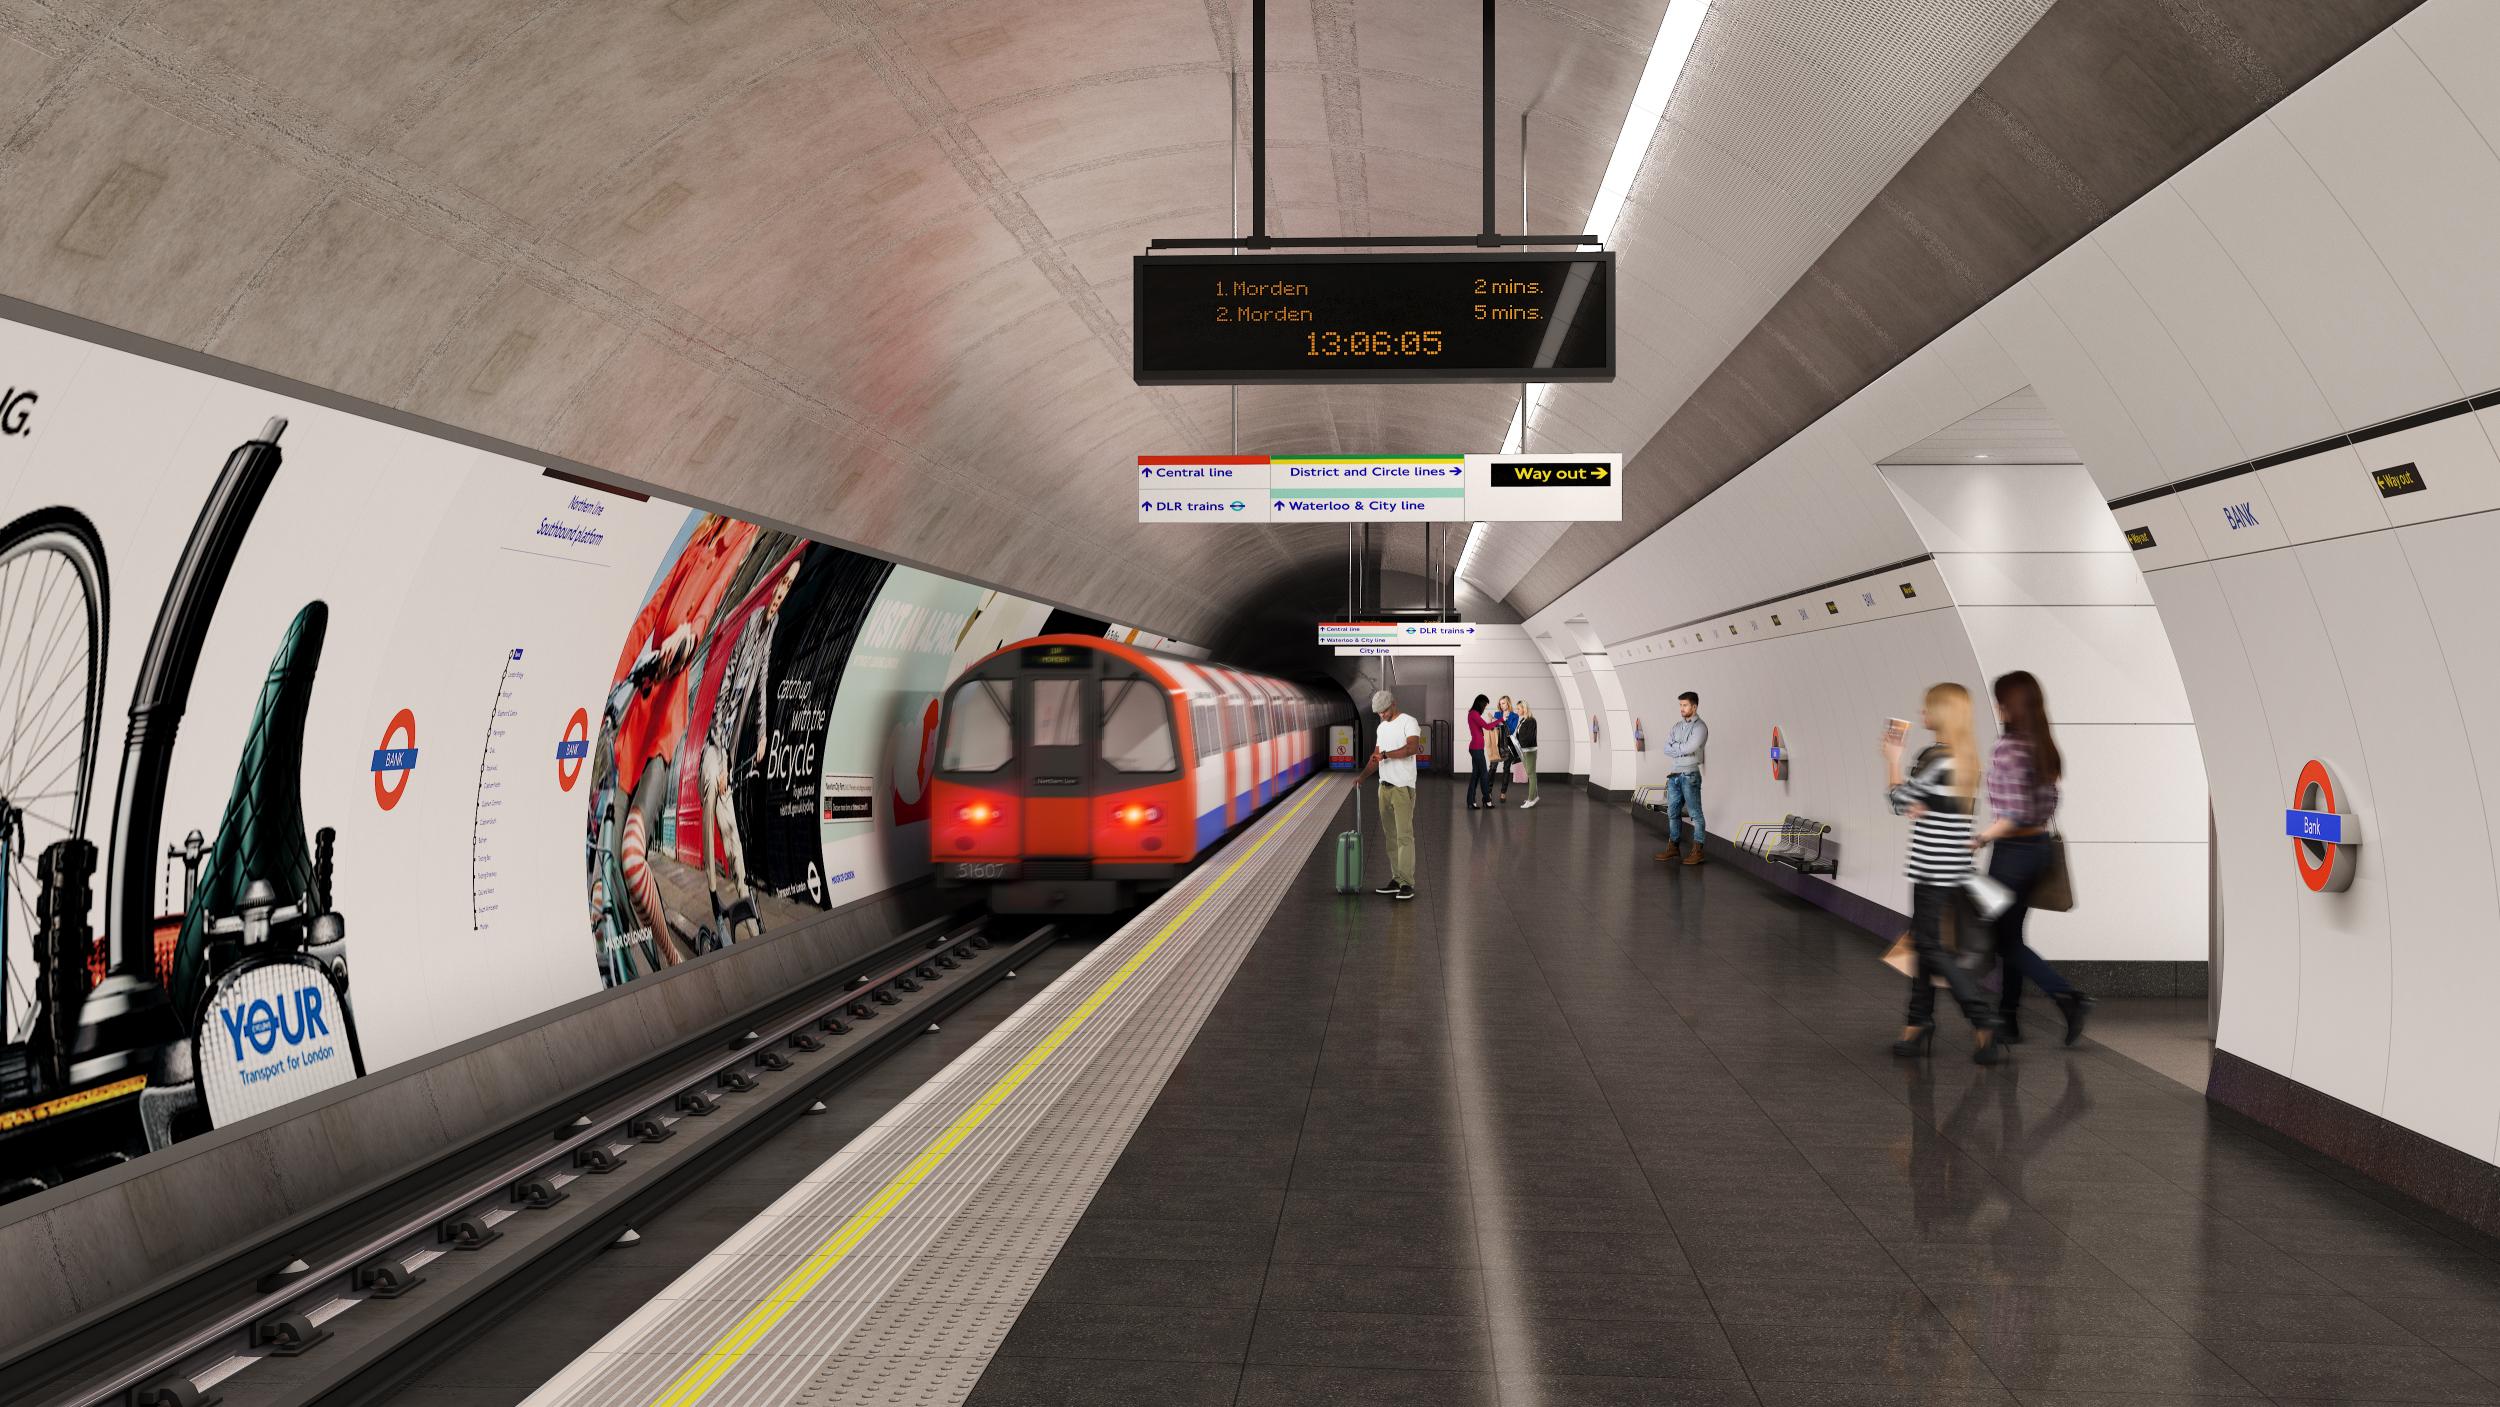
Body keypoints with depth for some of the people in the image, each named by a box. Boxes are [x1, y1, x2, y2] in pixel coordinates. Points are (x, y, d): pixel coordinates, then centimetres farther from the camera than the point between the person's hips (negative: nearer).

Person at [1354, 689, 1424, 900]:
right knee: (1390, 835, 10)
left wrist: (1385, 754, -26)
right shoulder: (1381, 727, 17)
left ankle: (1407, 883, -11)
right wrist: (1362, 775, 8)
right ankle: (1396, 880, 16)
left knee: (1404, 835, -10)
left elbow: (1412, 747, -25)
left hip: (1403, 787, -9)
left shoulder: (1408, 722, -10)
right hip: (1384, 787, 9)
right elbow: (1376, 756, 21)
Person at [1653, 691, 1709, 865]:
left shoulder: (1700, 727, -8)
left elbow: (1689, 748, -19)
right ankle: (1672, 847, 21)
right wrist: (1681, 749, -10)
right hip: (1673, 774, 7)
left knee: (1695, 813, -4)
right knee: (1672, 812, 12)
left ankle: (1697, 850, -3)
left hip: (1690, 775, -7)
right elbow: (1664, 747, 5)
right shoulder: (1677, 725, 14)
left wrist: (1673, 747, -3)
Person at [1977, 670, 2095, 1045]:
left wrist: (1980, 839, -13)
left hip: (2014, 851, -9)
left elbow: (2016, 815, -23)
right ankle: (2008, 1021, 21)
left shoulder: (2009, 749, -20)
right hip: (2041, 846, 9)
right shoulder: (2044, 747, 6)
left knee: (2005, 938, 4)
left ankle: (2069, 997, -7)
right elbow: (2048, 805, 12)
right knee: (2010, 932, 16)